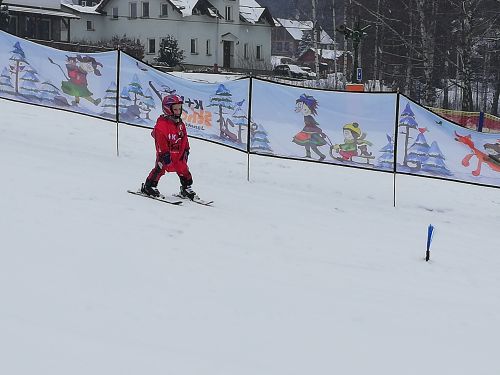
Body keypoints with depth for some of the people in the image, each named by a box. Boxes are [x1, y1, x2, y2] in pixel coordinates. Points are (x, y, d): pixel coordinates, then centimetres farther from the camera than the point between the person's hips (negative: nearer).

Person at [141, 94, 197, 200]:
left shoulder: (180, 124, 9)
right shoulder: (161, 124, -14)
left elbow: (184, 138, 18)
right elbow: (160, 141, -17)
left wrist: (186, 150, 14)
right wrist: (164, 153, -20)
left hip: (178, 154, 6)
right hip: (166, 153, -6)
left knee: (183, 169, 6)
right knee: (160, 168, -12)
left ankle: (186, 188, 20)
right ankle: (149, 186, 1)